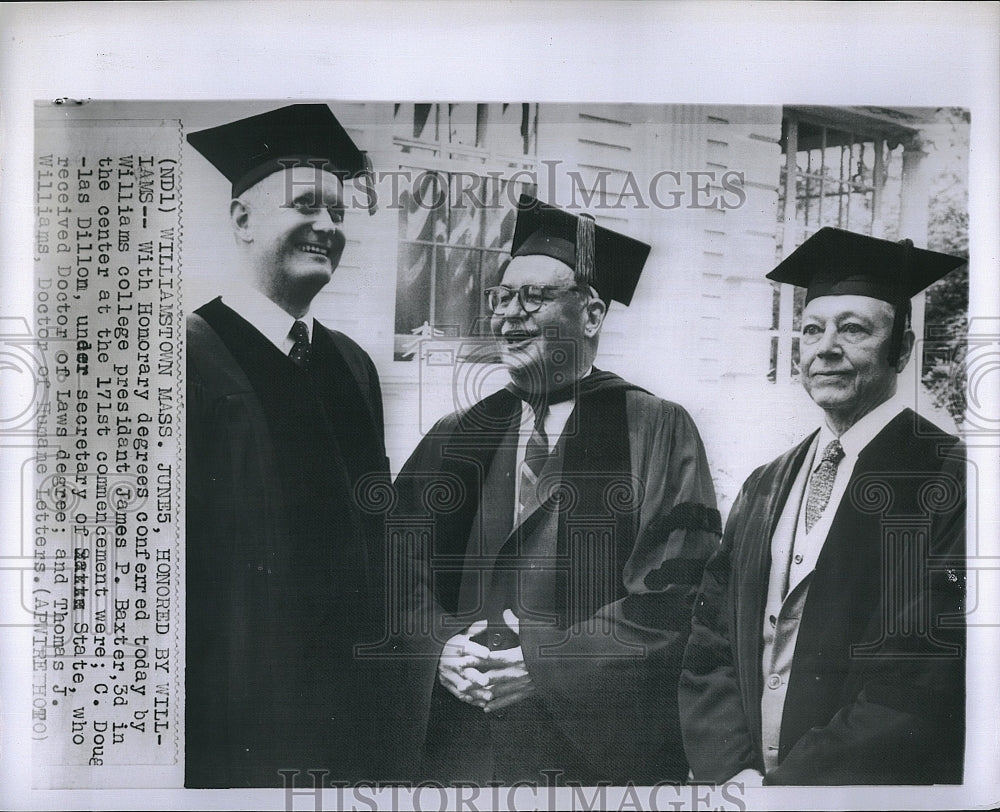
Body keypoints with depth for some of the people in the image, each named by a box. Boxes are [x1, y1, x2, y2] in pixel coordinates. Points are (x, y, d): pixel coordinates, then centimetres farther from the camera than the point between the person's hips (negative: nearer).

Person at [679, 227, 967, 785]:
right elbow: (711, 642, 4)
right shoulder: (766, 488, 6)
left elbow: (921, 687, -16)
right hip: (744, 775, 4)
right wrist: (734, 769, -9)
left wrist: (779, 787, -14)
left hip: (864, 787, -4)